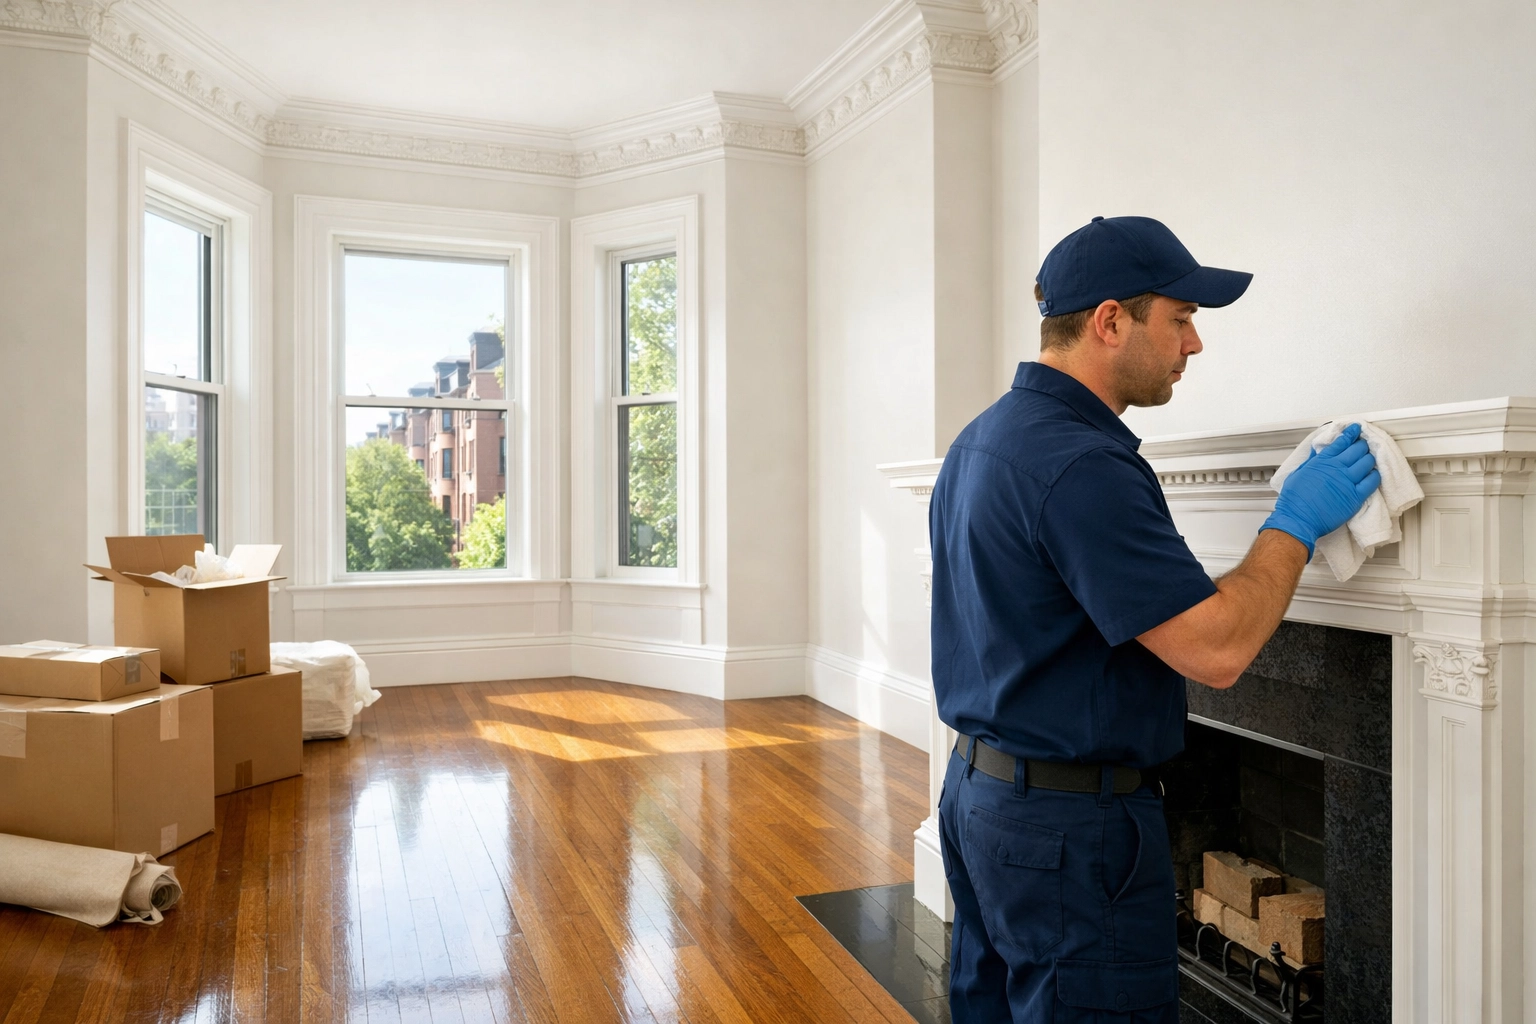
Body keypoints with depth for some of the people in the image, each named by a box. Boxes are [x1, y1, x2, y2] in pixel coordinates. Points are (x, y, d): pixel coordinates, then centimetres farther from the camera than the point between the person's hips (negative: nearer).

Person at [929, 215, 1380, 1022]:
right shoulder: (1082, 464, -24)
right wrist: (1297, 522, -12)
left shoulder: (980, 439, 8)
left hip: (979, 794, 10)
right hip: (1069, 828, -9)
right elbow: (1215, 650, -24)